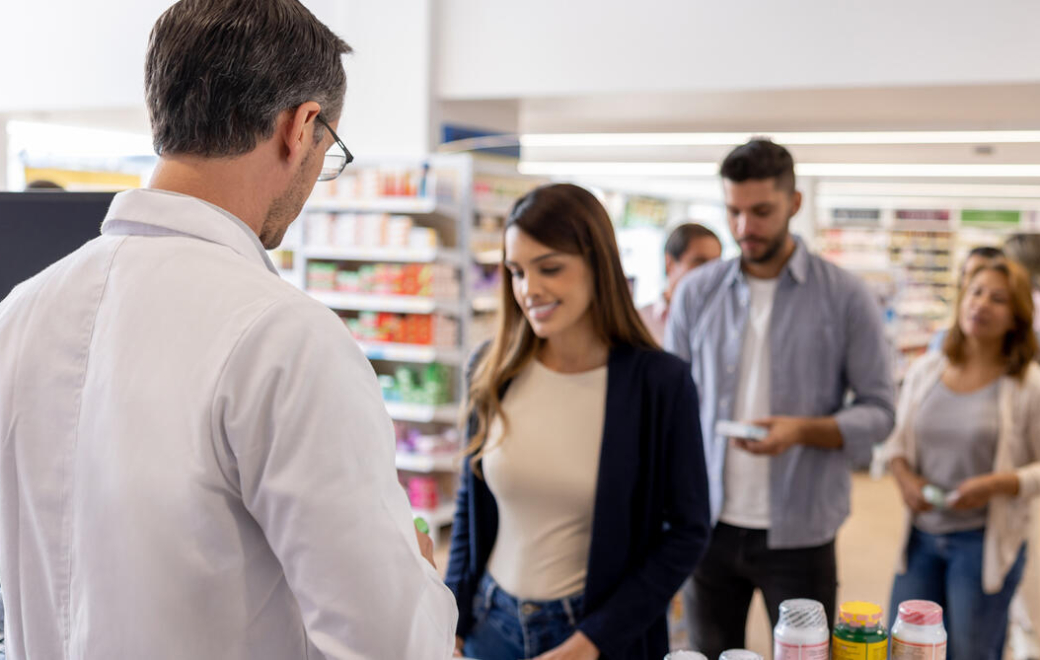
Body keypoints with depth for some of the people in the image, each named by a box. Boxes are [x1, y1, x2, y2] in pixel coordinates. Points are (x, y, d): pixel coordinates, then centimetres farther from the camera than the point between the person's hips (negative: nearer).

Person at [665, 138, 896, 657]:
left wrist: (804, 430, -21)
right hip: (709, 527, 2)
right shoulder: (696, 292, 1)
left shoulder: (846, 297, -5)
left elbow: (878, 411, -3)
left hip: (799, 534, -2)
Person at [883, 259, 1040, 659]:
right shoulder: (926, 370, 4)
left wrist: (999, 484, -21)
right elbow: (897, 438, 13)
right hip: (921, 535, 4)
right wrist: (904, 476, -5)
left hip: (985, 541, -3)